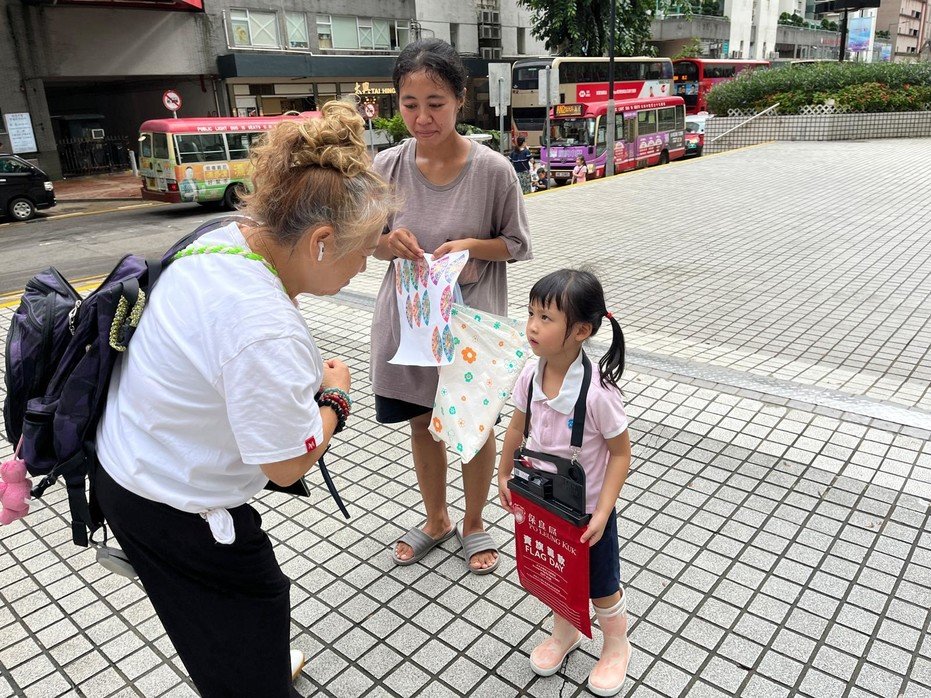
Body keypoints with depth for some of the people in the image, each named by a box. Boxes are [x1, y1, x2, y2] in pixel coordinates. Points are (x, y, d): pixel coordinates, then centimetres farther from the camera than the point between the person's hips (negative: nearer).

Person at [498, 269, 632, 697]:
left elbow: (620, 454, -19)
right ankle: (564, 633, 55)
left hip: (586, 511, -5)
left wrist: (601, 513, -21)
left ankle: (616, 646, 48)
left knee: (600, 586, 19)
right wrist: (503, 475, 8)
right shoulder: (530, 374, -14)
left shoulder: (597, 391, -30)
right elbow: (517, 427, 3)